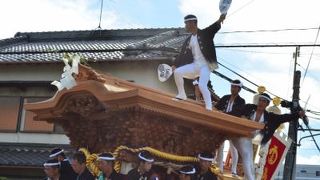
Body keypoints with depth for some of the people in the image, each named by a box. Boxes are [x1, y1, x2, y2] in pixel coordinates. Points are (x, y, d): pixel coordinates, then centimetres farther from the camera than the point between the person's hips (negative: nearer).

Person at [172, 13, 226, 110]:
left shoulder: (205, 34, -5)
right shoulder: (188, 40, 12)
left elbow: (214, 28, -24)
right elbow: (182, 54, 16)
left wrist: (219, 21, -44)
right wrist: (175, 65, 12)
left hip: (205, 65, -6)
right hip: (195, 65, 6)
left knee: (202, 85, -24)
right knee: (177, 72, -3)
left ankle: (209, 108, -17)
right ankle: (181, 95, 13)